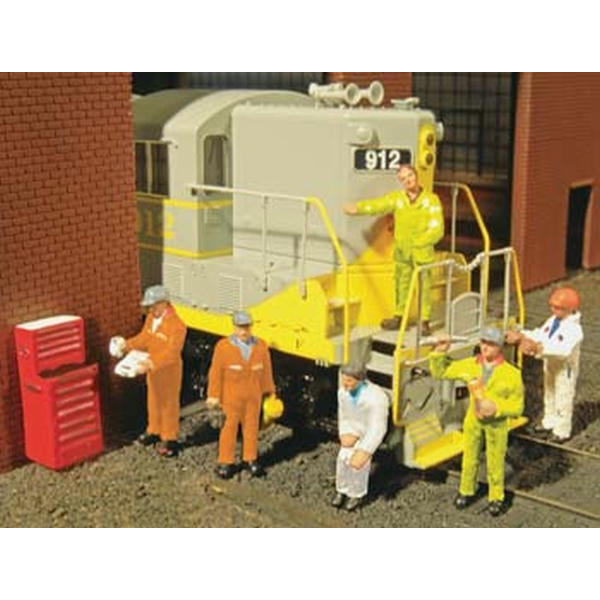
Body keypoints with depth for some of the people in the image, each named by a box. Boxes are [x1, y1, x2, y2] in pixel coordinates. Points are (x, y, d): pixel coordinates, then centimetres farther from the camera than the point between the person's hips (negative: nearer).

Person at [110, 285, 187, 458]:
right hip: (153, 368, 7)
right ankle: (154, 431, 41)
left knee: (169, 403, 8)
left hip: (169, 371, -7)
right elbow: (144, 338, 7)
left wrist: (150, 364, -40)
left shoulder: (176, 325, -27)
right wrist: (126, 345, -8)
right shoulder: (151, 318, -2)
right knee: (154, 400, 21)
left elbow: (171, 353, -31)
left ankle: (169, 439, 22)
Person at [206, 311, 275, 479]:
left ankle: (251, 459, 22)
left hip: (253, 394, 3)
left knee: (251, 425, 9)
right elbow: (216, 372, -9)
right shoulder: (223, 346, -11)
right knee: (230, 426, 0)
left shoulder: (261, 346, -3)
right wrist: (214, 395, -9)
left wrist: (269, 392, 10)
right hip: (231, 394, -3)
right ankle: (226, 462, 11)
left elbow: (266, 370, 5)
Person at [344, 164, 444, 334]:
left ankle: (424, 321, 13)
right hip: (402, 252, 3)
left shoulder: (431, 199, -5)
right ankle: (398, 317, 26)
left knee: (424, 286, 2)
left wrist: (416, 243, -14)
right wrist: (358, 208, -26)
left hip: (422, 253, -3)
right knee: (401, 284, 12)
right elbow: (377, 205, -9)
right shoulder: (396, 198, 4)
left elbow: (437, 230, -8)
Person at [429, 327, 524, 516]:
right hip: (473, 420, 3)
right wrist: (439, 352, -13)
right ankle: (466, 492, 39)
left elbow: (517, 407, -11)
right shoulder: (470, 365, -8)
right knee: (469, 458, 17)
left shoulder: (511, 374, -17)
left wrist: (497, 408, -27)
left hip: (496, 424, -3)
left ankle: (496, 498, 32)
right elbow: (440, 372, 2)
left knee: (495, 462, 11)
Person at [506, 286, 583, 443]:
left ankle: (562, 431, 21)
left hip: (565, 368, -8)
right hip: (550, 365, 8)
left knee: (563, 399, 5)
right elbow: (539, 334, 1)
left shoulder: (574, 329, -29)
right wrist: (522, 336, -17)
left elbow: (564, 349, -43)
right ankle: (550, 422, 45)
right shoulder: (552, 320, -3)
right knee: (549, 395, 25)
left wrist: (539, 348, -54)